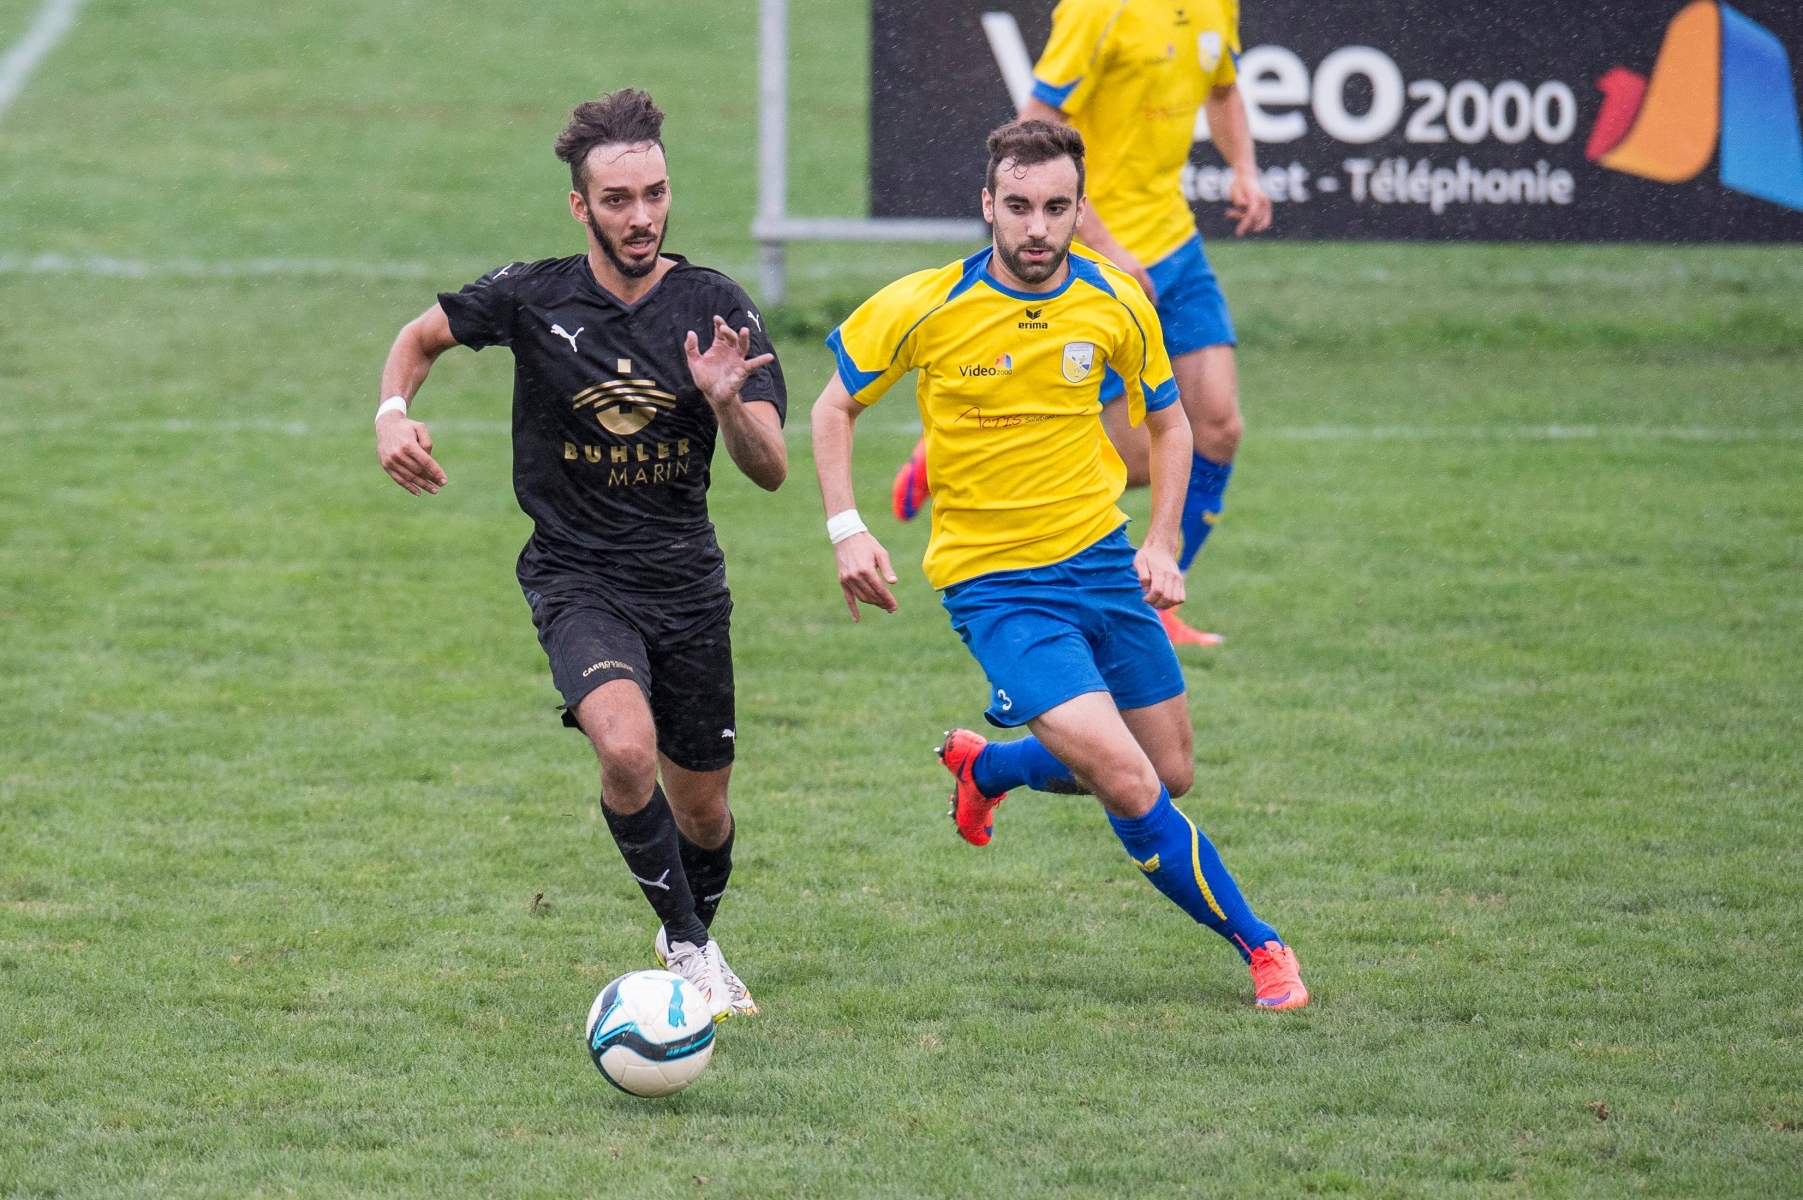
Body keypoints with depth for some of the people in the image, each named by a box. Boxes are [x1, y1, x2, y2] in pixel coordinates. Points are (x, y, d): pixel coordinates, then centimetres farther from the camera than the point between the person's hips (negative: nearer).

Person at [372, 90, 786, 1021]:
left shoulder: (716, 309, -7)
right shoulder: (533, 297, -10)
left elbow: (770, 471, -10)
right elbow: (422, 336, 9)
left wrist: (729, 404, -30)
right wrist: (393, 414, -10)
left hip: (687, 583, 2)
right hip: (577, 580, -2)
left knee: (703, 809, 12)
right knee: (627, 746, -30)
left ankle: (694, 935, 46)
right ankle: (689, 950, -10)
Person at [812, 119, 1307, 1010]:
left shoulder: (1116, 305, -5)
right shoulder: (923, 309, -14)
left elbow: (1168, 422, 12)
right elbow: (835, 407, 1)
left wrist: (1163, 544, 1)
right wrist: (847, 531, -10)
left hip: (1102, 559, 5)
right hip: (994, 583, -5)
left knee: (1170, 773, 13)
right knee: (1131, 786, -17)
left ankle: (987, 767, 39)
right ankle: (1258, 947, 0)